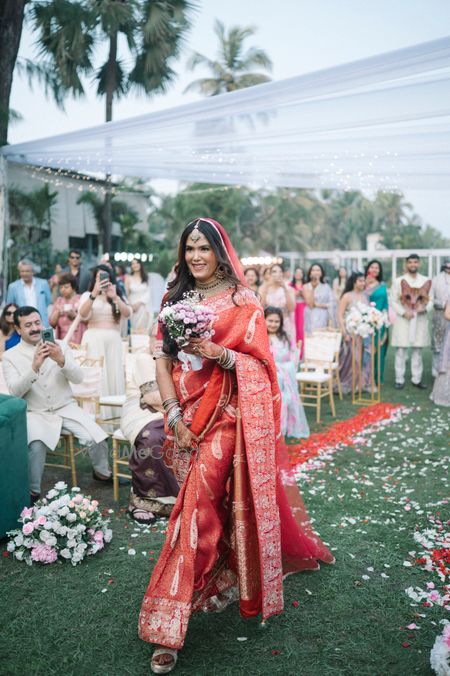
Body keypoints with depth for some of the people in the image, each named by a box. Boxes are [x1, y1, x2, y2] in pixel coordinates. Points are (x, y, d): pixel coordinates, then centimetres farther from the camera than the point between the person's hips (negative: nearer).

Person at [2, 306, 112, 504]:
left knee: (96, 438, -17)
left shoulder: (59, 346, 3)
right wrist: (35, 367, -28)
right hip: (35, 413, -2)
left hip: (66, 408, 2)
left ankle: (102, 472, 15)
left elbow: (78, 378, -5)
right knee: (36, 446, -32)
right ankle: (33, 491, -8)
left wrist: (61, 361, -25)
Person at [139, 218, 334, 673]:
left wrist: (218, 353, -23)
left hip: (228, 414, -5)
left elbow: (259, 363, -5)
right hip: (187, 414, 5)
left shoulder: (241, 301, -3)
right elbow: (162, 359, 4)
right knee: (207, 500, 12)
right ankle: (224, 578, 36)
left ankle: (169, 623, -4)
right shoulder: (175, 298, 10)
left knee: (196, 503, -11)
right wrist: (174, 415, -5)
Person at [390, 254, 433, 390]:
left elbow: (430, 300, 8)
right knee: (401, 350, -1)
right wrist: (404, 312, -15)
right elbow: (394, 301, -2)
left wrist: (426, 308, -13)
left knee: (418, 350, 7)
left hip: (420, 319, 2)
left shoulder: (426, 281, 7)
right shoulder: (398, 281, 0)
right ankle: (399, 380, 6)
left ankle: (416, 379, 16)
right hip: (403, 319, -2)